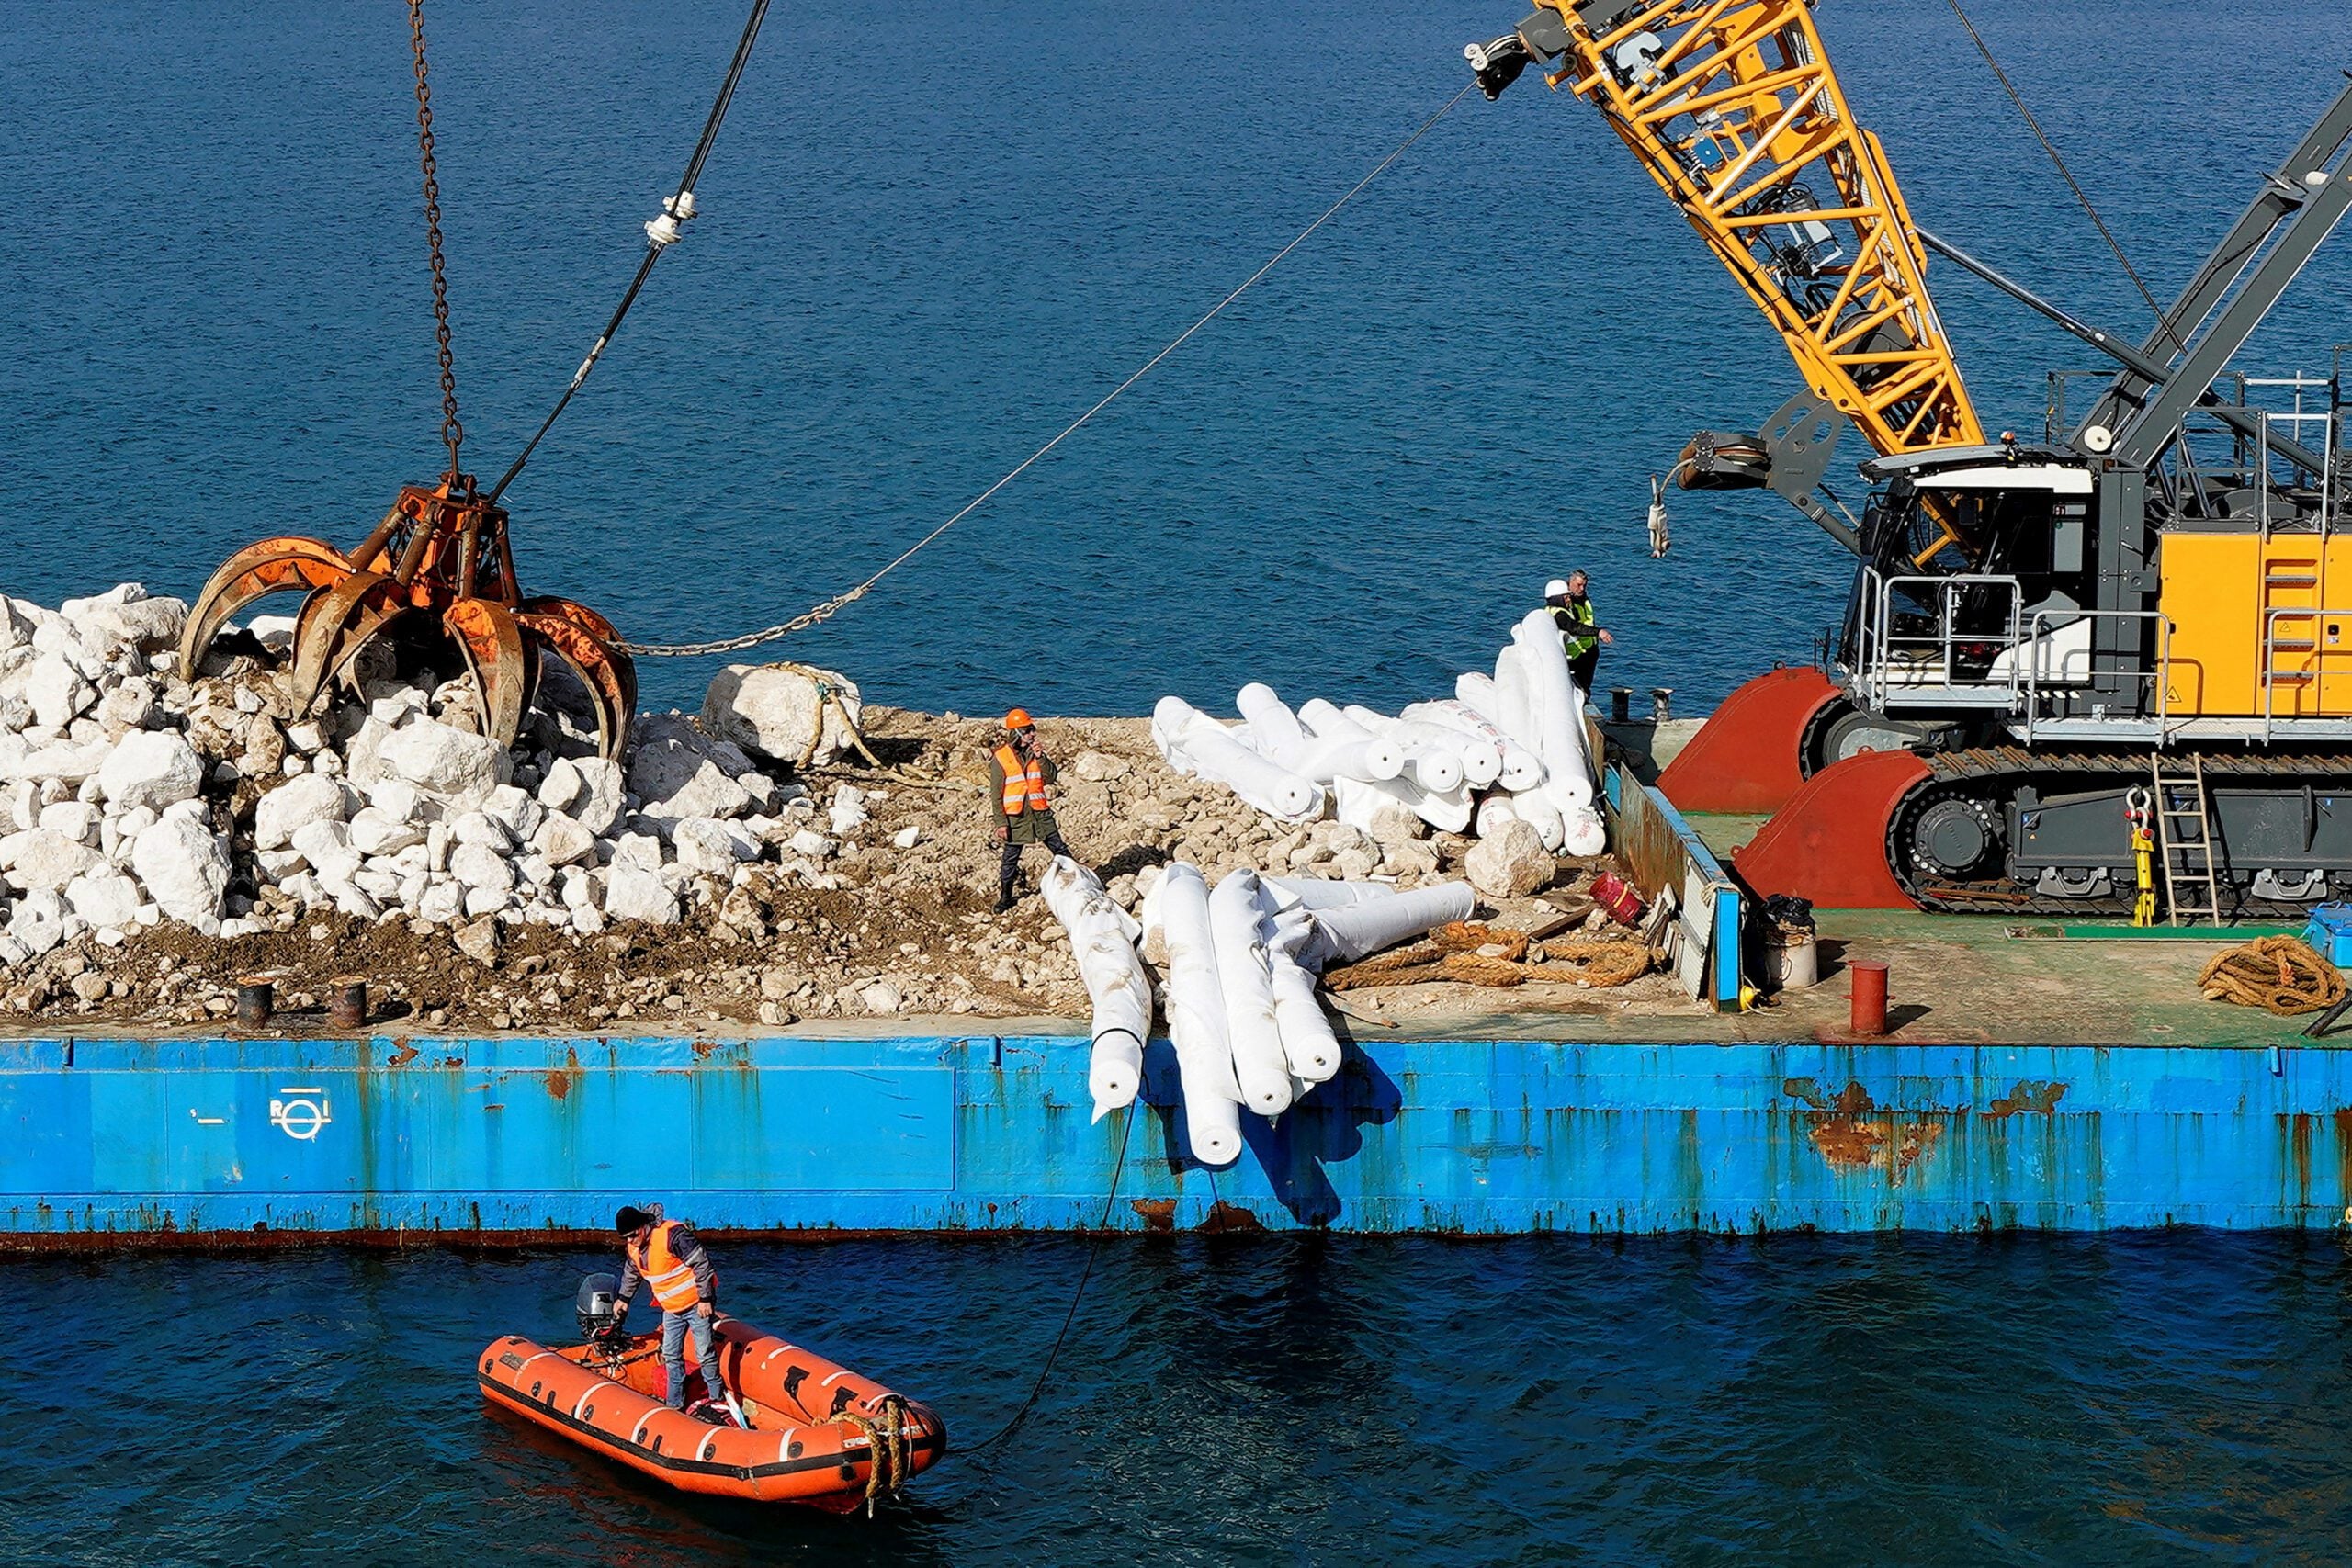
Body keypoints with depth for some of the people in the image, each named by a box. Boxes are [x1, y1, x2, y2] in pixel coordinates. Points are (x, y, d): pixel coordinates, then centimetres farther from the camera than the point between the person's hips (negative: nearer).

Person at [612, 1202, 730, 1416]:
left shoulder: (673, 1235, -26)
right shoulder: (632, 1247, 0)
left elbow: (702, 1264, -24)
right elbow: (630, 1273, 22)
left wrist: (705, 1299, -22)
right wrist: (622, 1298, 32)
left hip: (697, 1304, -8)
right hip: (671, 1309, 8)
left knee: (705, 1354, -3)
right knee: (671, 1356, 10)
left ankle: (717, 1400, 8)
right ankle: (675, 1404, 20)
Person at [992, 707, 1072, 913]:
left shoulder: (1035, 751, 4)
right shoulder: (1002, 757, -8)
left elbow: (1052, 777, -3)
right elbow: (997, 793, -6)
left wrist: (1040, 757, -17)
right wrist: (1001, 822, -10)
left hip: (1040, 812, 3)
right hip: (1015, 816, -3)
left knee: (1060, 849, 5)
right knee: (1010, 859, 7)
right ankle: (1005, 897, 20)